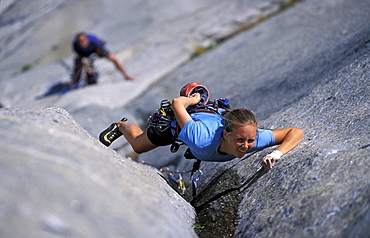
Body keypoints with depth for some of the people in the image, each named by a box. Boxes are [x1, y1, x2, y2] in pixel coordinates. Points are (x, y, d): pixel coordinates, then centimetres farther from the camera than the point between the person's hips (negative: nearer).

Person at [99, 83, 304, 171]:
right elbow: (177, 103, -38)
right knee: (138, 146, 26)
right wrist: (193, 100, -17)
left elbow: (296, 132, -36)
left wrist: (278, 153, -54)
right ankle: (121, 126, 55)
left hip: (212, 114, 3)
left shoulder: (255, 138, -42)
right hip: (176, 120, -3)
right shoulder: (202, 138, -50)